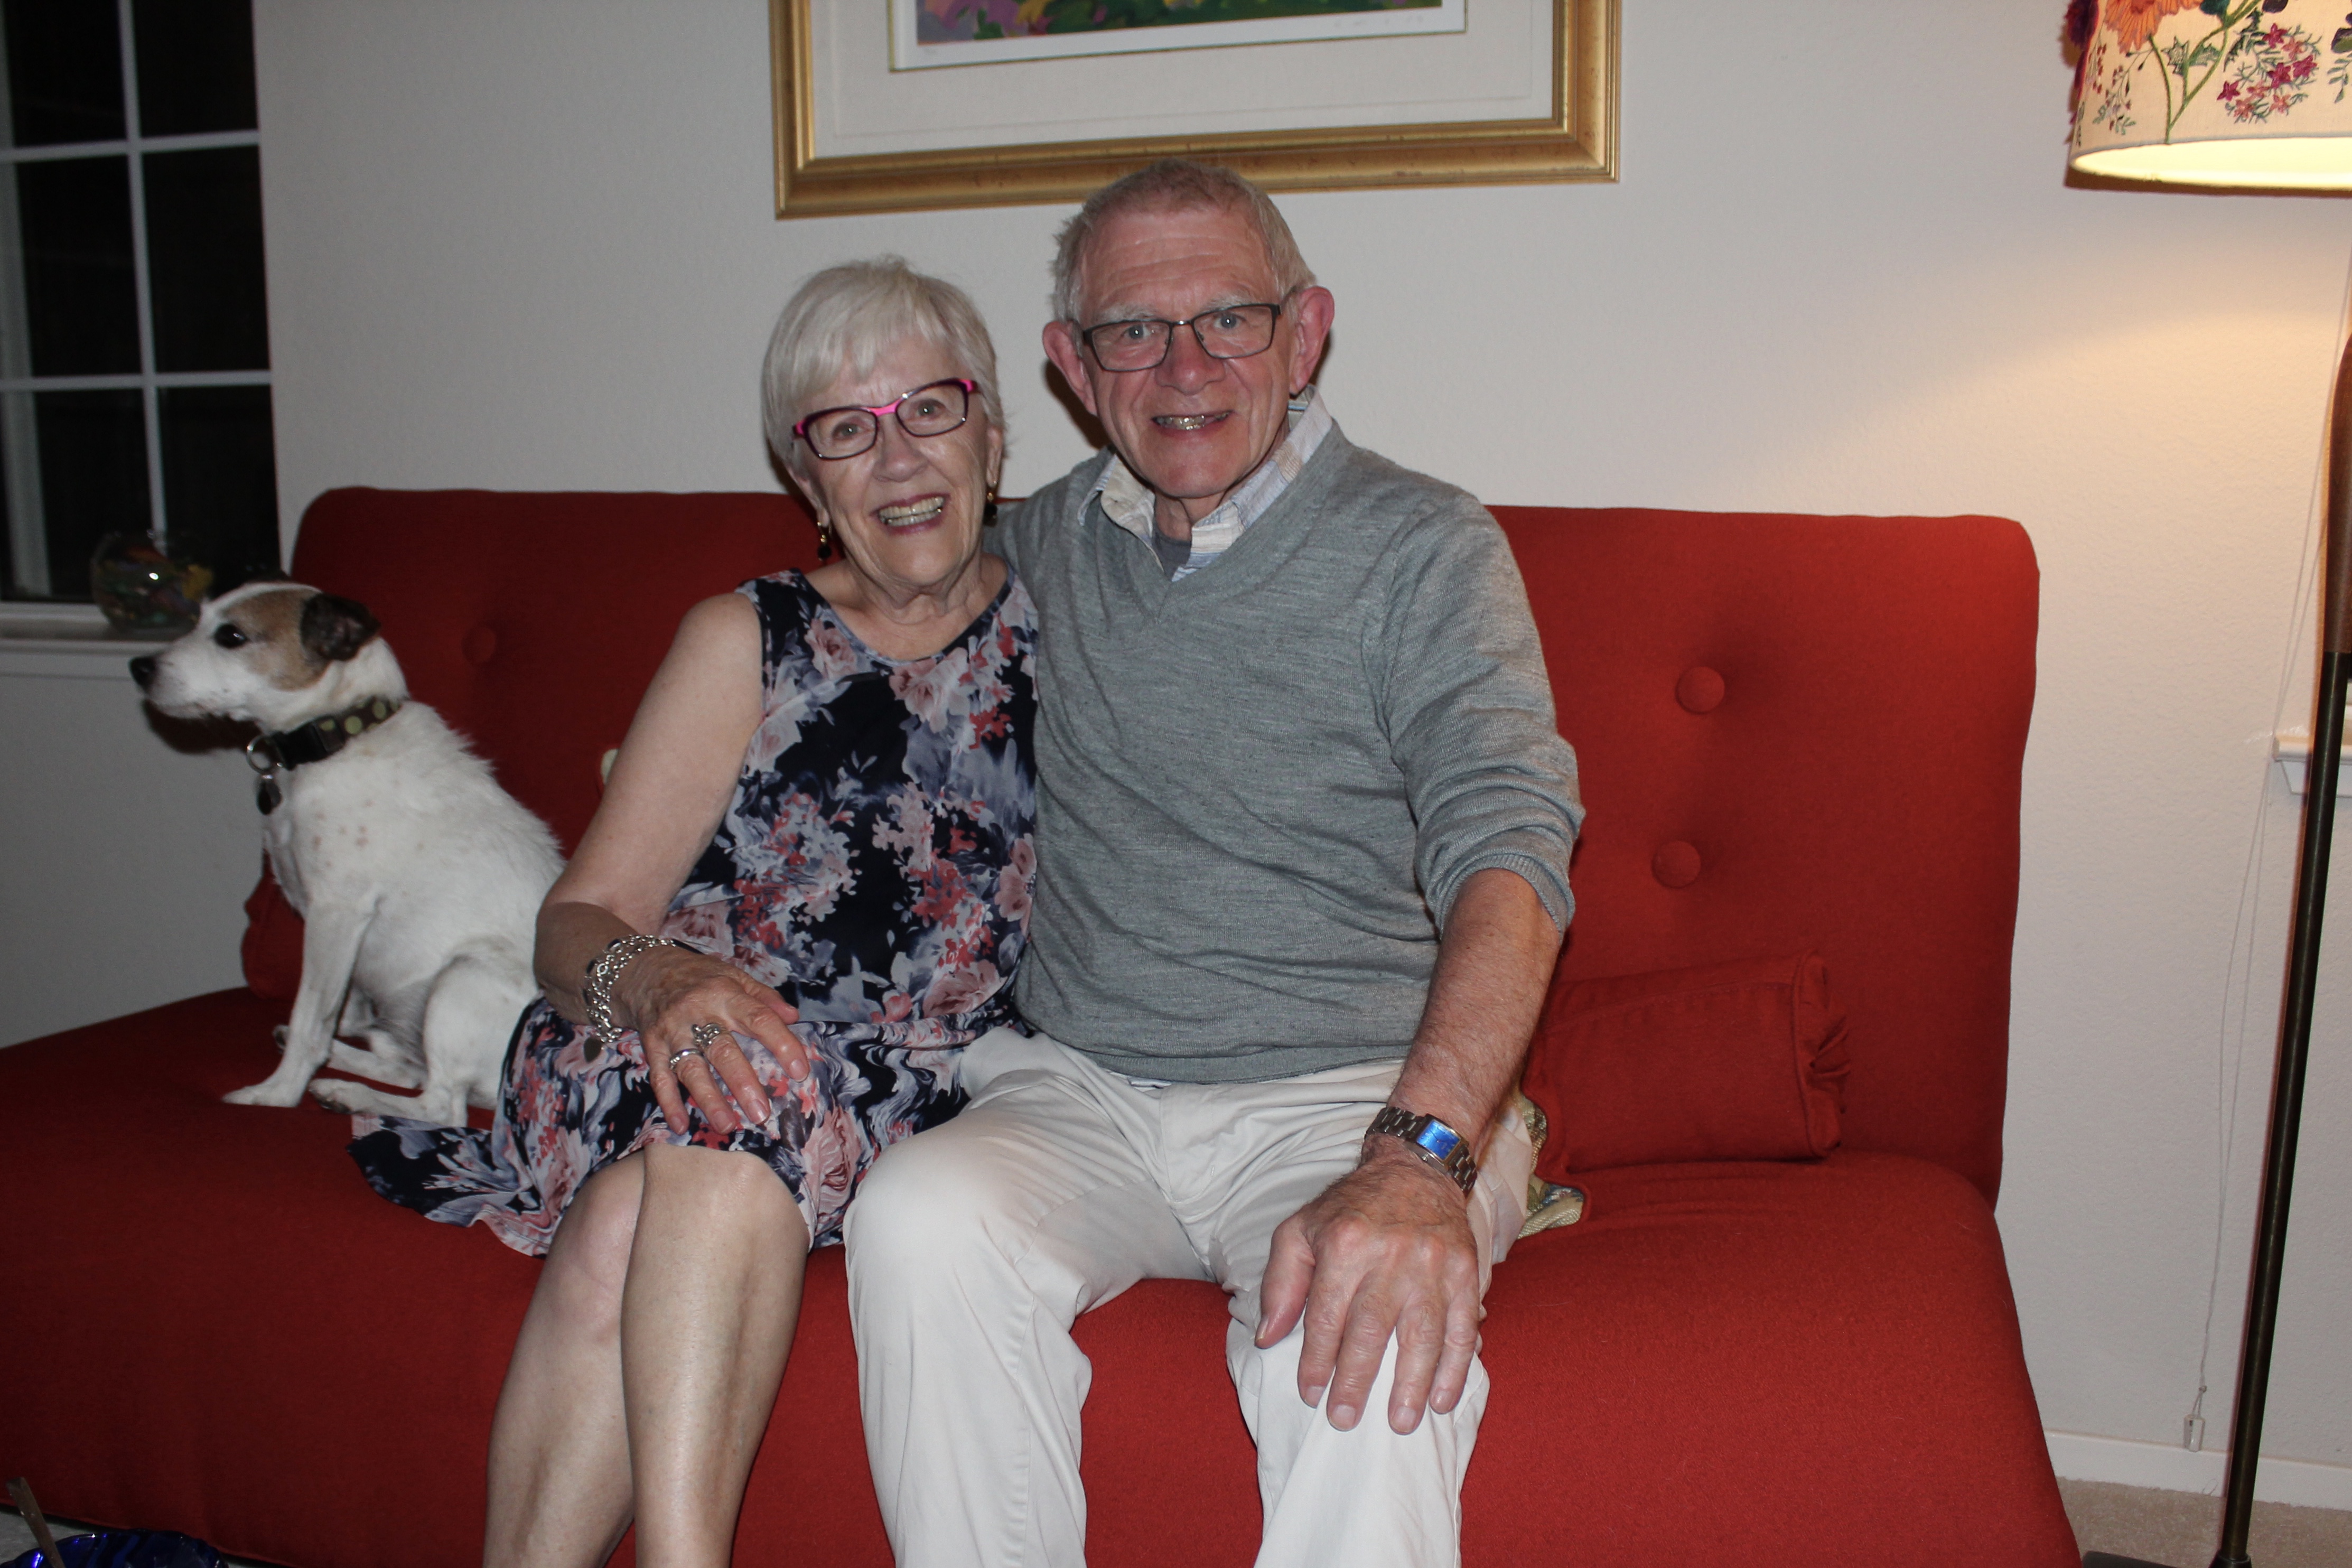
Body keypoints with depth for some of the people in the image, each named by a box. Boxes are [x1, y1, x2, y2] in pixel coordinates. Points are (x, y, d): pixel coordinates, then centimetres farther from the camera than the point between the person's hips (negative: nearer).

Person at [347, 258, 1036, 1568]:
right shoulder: (749, 642, 8)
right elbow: (580, 920, 4)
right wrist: (659, 980, -20)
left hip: (928, 1102, 0)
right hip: (694, 1062, 1)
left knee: (638, 1228, -30)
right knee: (731, 1119, -34)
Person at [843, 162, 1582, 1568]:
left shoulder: (1424, 548, -3)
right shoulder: (1039, 551, 11)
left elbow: (1507, 857, -17)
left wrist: (1417, 1158, -33)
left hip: (1352, 1096, -3)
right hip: (1083, 1093, 4)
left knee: (1367, 1327, -35)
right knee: (924, 1220, -28)